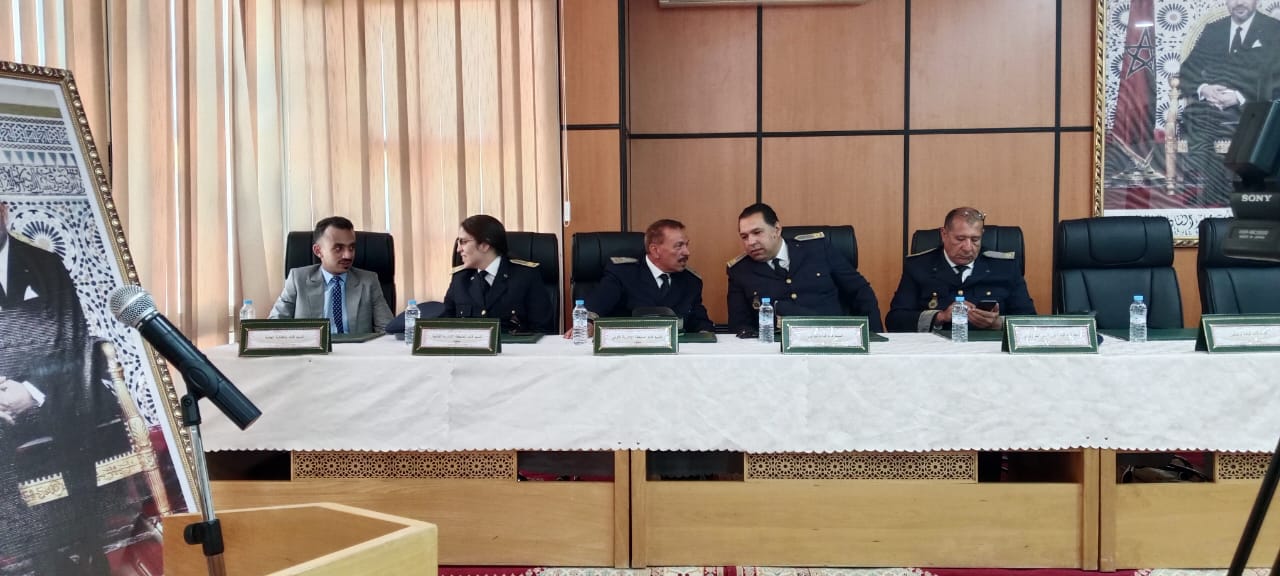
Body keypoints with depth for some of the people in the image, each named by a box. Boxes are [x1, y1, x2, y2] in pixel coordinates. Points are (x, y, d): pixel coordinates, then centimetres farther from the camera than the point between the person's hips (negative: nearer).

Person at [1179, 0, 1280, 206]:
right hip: (1205, 110, 3)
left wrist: (1240, 97, -15)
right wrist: (1202, 88, -8)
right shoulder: (1212, 29, 18)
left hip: (1248, 112, -3)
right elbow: (1187, 71, 14)